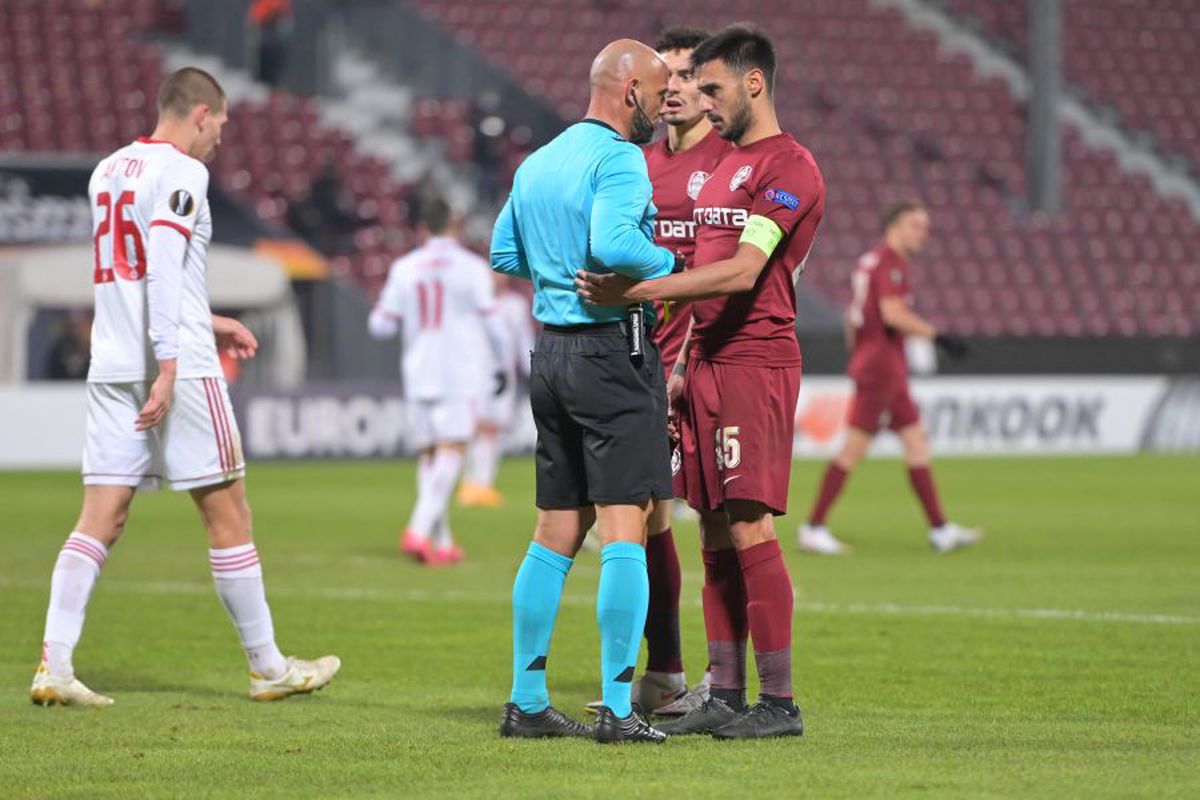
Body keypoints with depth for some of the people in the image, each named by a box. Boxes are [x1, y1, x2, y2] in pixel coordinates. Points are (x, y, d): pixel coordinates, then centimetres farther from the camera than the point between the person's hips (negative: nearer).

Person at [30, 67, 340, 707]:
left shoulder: (108, 170, 17)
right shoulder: (181, 173, -8)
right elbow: (163, 269, -18)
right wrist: (167, 366, -22)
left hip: (111, 366, 7)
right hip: (179, 366, -7)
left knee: (100, 519, 2)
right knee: (227, 511, 2)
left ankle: (54, 665, -9)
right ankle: (267, 667, 10)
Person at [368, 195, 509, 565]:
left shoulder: (403, 269, 4)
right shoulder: (471, 267, -3)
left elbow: (382, 326, 7)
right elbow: (490, 323, -1)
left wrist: (381, 303, 28)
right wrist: (502, 365, 13)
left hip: (418, 377, 3)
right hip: (461, 374, -3)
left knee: (428, 456, 10)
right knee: (450, 452, -9)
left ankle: (441, 541, 8)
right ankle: (419, 530, -26)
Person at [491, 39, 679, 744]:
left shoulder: (537, 163, 14)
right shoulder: (619, 158, -12)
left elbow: (504, 254, 19)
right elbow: (614, 243, -27)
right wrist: (667, 261, -11)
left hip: (552, 351, 9)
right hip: (614, 351, -8)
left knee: (556, 534, 13)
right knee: (624, 532, -7)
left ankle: (527, 700, 15)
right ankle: (617, 709, -10)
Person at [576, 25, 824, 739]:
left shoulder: (789, 167, -9)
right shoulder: (725, 166, 21)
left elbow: (741, 273, -20)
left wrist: (634, 292, -21)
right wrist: (684, 369, 17)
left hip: (756, 362, -9)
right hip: (708, 365, 9)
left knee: (750, 527, -12)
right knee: (716, 532, 7)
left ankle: (780, 702, -9)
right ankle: (726, 696, 10)